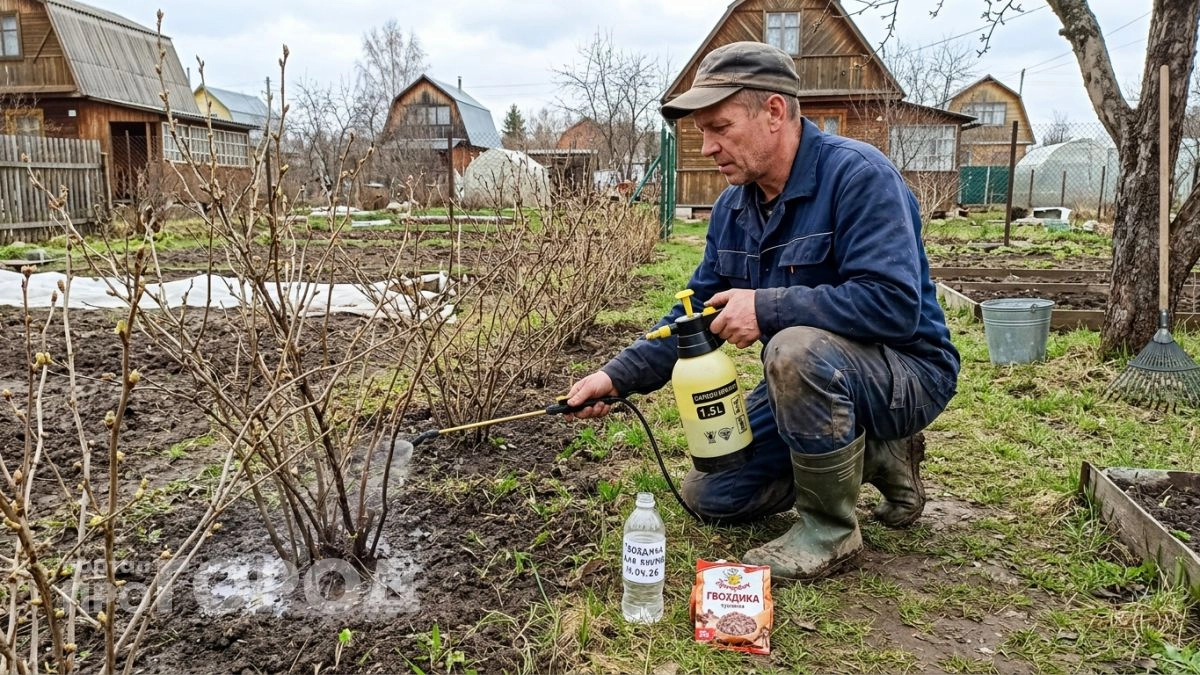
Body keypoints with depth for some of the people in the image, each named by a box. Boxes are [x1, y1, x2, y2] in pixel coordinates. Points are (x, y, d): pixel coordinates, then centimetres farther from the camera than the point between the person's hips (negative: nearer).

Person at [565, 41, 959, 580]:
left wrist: (766, 307, -31)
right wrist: (619, 375, -7)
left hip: (905, 373, -8)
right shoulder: (733, 207, 1)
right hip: (812, 380, 8)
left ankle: (830, 530, -15)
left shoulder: (857, 175, -23)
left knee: (797, 349, -38)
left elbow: (895, 304, -34)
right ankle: (876, 459, 16)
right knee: (708, 494, 7)